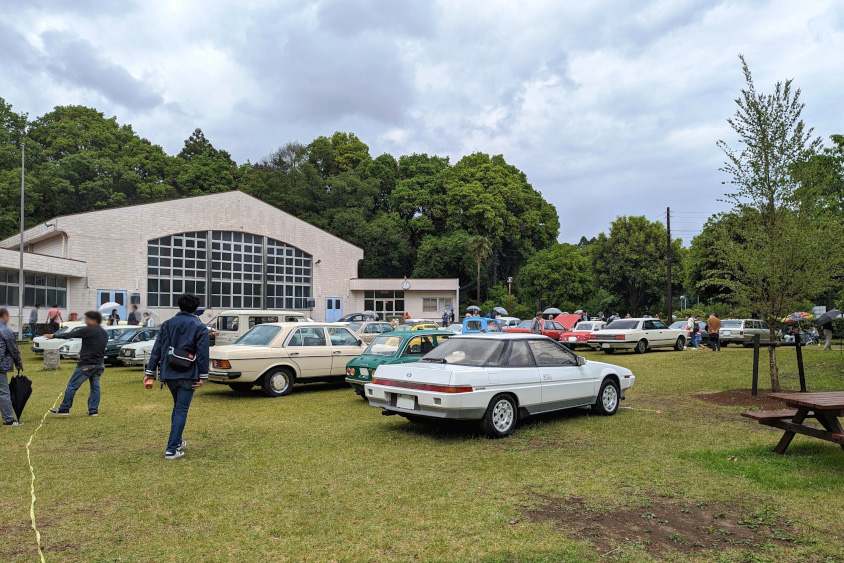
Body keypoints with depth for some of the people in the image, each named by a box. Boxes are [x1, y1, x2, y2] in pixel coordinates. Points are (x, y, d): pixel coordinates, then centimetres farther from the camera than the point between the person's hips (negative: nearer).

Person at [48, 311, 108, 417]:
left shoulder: (88, 330, -12)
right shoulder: (105, 333, 10)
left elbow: (69, 335, -6)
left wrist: (53, 336, 5)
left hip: (86, 364, -7)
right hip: (99, 364, 7)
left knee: (72, 386, 4)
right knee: (95, 386, 11)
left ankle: (64, 409, 11)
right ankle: (93, 410, 9)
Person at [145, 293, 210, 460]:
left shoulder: (167, 324, 7)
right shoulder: (200, 327, -5)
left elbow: (157, 349, 5)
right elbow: (203, 354, -9)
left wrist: (150, 372, 8)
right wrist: (203, 376, -6)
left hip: (169, 374, 5)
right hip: (188, 376, -4)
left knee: (178, 407, 23)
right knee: (181, 410, 0)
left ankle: (177, 441, 32)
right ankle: (172, 449, -2)